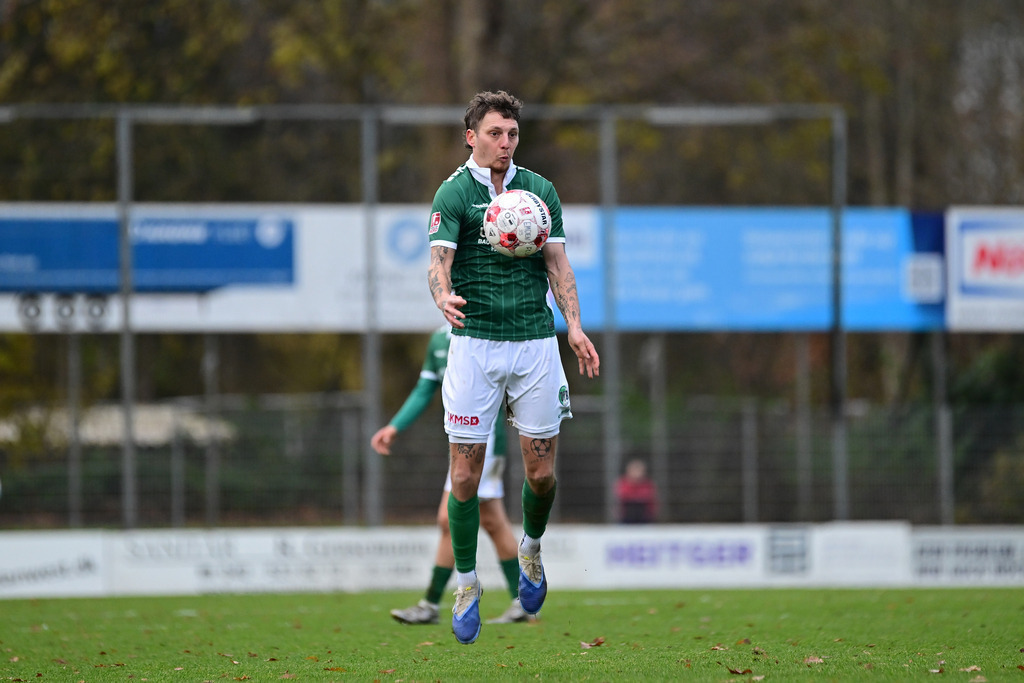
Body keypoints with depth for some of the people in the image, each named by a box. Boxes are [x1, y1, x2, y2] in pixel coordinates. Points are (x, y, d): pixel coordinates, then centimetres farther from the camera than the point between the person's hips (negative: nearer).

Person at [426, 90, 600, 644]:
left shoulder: (540, 191, 10)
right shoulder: (453, 193, -1)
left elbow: (557, 264, 9)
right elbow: (438, 260, -13)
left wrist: (574, 326, -5)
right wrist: (444, 296, -36)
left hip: (535, 340, 3)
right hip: (474, 342, -3)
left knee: (541, 469, 2)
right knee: (465, 471, -4)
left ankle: (531, 548, 31)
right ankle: (466, 583, 8)